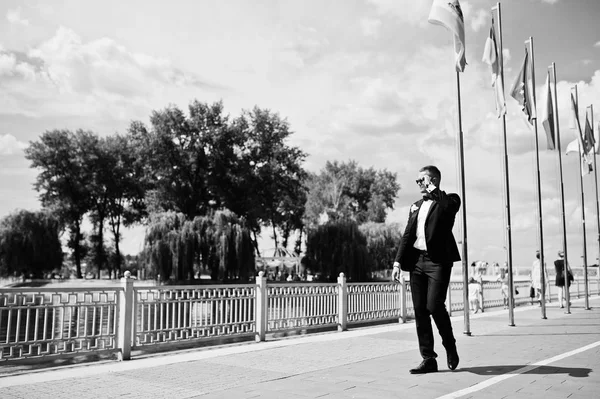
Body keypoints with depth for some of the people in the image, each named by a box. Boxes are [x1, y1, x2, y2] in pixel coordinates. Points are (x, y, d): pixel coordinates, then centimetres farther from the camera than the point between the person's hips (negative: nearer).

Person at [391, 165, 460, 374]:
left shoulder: (449, 200, 5)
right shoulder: (416, 206, 21)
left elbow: (449, 206, -22)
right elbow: (407, 235, 16)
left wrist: (433, 190, -8)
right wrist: (398, 262, 7)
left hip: (438, 260, -6)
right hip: (416, 260, 6)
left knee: (434, 306, -14)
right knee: (420, 310, 3)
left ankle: (450, 346, 14)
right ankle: (428, 359, 10)